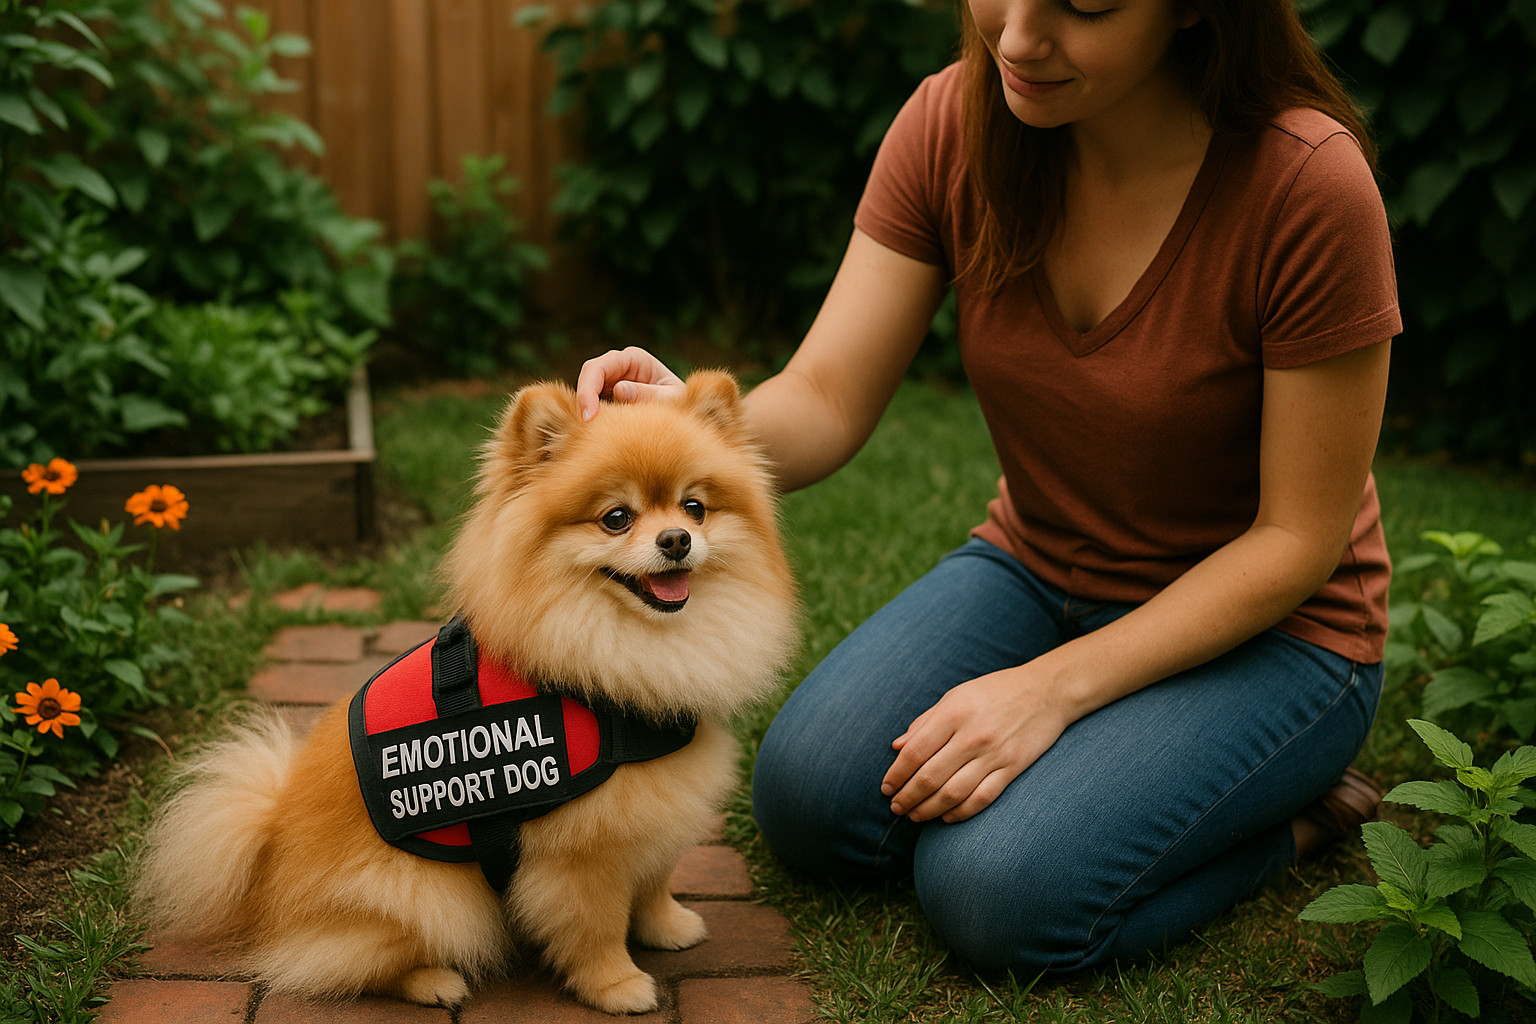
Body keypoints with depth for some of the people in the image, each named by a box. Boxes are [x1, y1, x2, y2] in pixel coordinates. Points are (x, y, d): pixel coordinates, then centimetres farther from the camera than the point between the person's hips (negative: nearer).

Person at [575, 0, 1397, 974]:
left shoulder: (1310, 185, -26)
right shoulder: (952, 126, -13)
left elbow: (1299, 538, -19)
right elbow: (825, 402, -13)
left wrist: (1055, 685, -26)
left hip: (1263, 624, -4)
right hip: (1036, 567, 5)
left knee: (999, 888, -23)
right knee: (806, 797, -13)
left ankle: (1292, 812, 4)